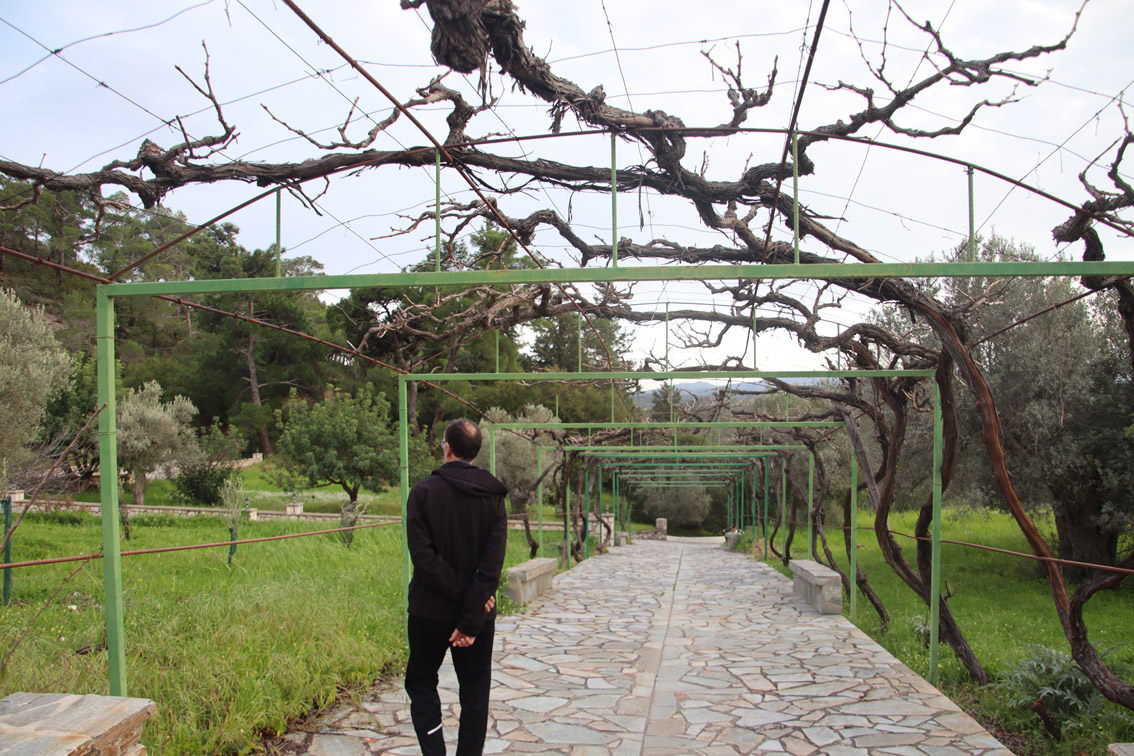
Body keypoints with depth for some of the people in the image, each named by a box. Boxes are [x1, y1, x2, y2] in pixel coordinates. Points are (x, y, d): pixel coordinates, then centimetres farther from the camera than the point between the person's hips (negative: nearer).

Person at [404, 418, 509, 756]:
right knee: (475, 691, 13)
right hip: (479, 614, 2)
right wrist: (471, 618, -15)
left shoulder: (424, 492, -9)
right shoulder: (493, 495, -4)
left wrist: (463, 592, -12)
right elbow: (493, 562, -13)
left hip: (430, 611, -1)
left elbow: (423, 557, -18)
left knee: (421, 682, 16)